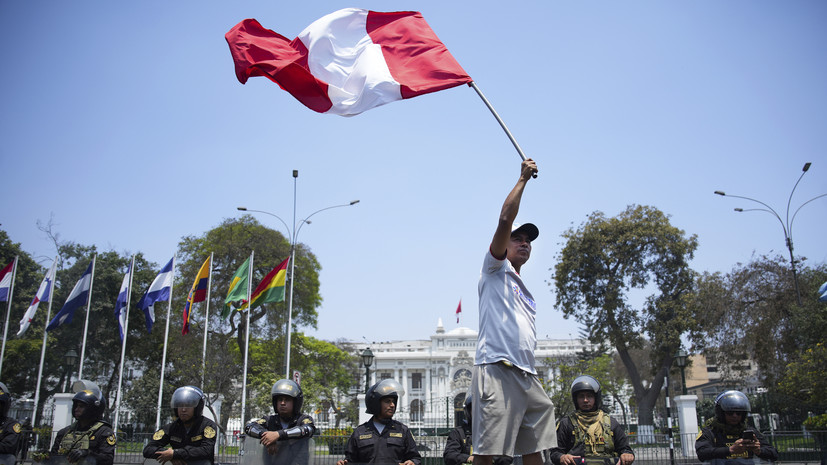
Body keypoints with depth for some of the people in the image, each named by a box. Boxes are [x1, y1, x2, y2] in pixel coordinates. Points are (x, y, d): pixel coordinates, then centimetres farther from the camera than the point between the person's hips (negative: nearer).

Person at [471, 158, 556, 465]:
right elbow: (505, 220, -6)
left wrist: (534, 378, 18)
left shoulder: (526, 294, 29)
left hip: (525, 376, 8)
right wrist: (523, 179, 0)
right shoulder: (496, 270, 8)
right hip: (497, 370, -8)